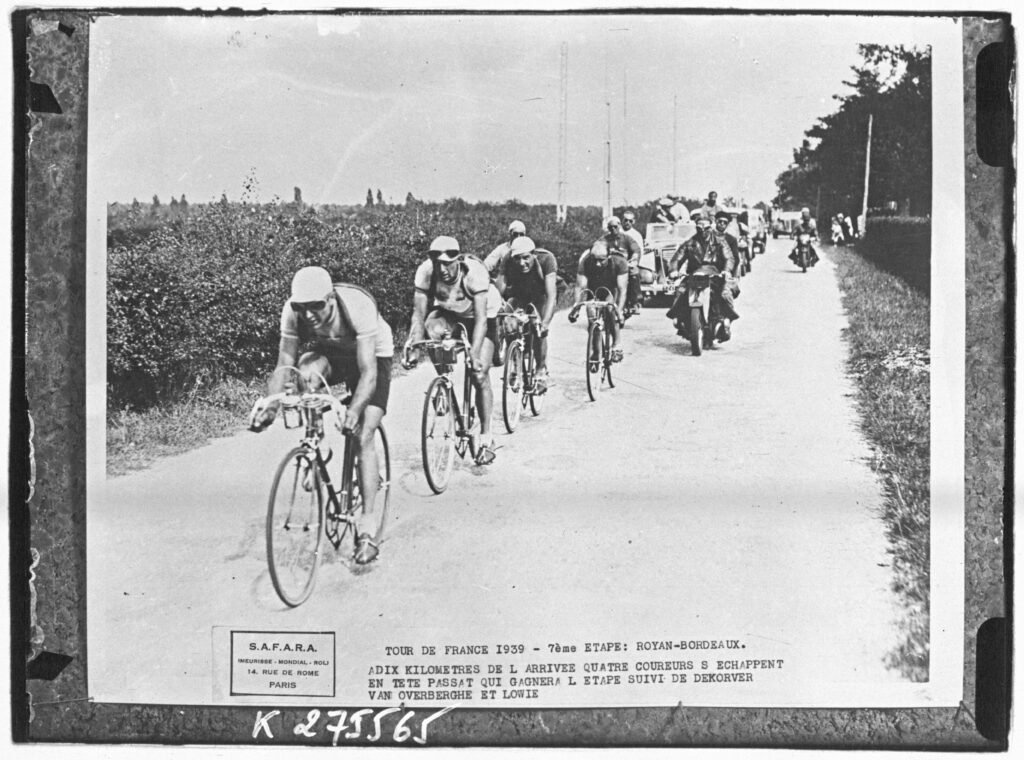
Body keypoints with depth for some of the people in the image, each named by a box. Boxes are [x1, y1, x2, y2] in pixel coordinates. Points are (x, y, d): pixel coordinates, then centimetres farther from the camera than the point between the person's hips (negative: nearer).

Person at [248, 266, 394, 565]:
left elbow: (368, 372, -42)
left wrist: (354, 411, -58)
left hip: (373, 355, -3)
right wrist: (269, 404, -42)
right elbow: (284, 367, -24)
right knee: (304, 374, -33)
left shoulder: (357, 307, -39)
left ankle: (368, 524, -13)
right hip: (330, 354, 4)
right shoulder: (292, 311, -28)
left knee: (363, 436, -17)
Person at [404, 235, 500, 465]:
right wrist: (412, 343, -44)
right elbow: (419, 313, -28)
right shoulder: (425, 272, -30)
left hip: (483, 314, -3)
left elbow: (480, 318, -40)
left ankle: (486, 437, 1)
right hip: (448, 312, 3)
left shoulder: (474, 272, -38)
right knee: (432, 327, -32)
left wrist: (474, 352, -50)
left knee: (480, 375, -12)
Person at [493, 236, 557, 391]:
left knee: (538, 330, -19)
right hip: (519, 294, 3)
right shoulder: (508, 261, -31)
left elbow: (551, 294, -44)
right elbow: (498, 291, -34)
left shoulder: (546, 259, -36)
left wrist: (546, 322, -56)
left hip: (541, 295, -2)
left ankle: (541, 370, 2)